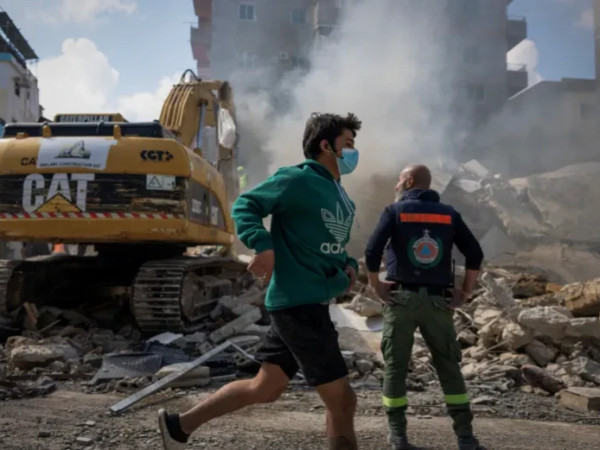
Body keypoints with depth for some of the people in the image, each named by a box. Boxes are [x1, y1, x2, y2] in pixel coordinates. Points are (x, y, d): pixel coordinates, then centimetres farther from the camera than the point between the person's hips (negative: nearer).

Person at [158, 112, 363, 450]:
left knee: (265, 389, 16)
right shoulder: (297, 179, -10)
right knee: (342, 399, -3)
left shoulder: (344, 200, 17)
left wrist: (349, 266, 6)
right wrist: (264, 246, -28)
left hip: (310, 304, 10)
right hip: (298, 304, -10)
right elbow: (245, 206, -12)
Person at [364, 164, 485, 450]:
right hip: (438, 301, 2)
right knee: (449, 368, 10)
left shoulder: (395, 211, 2)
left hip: (401, 298, -2)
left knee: (395, 368, 6)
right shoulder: (448, 214, 10)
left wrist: (376, 285, -1)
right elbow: (475, 253, 3)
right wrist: (465, 292, 7)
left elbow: (372, 250, -12)